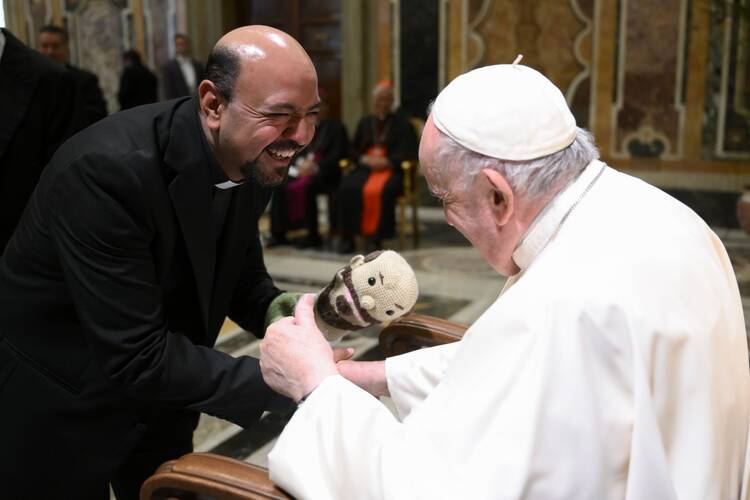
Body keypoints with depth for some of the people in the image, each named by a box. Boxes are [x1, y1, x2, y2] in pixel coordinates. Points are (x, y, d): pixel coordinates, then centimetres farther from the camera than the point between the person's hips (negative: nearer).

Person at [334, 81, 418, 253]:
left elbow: (409, 154, 2)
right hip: (366, 167, 4)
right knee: (346, 188, -29)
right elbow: (354, 150, 21)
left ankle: (376, 238, -30)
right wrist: (365, 159, -3)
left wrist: (387, 161, -14)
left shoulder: (403, 124, 12)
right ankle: (347, 237, -22)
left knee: (380, 191, -38)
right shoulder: (365, 123, 24)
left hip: (392, 170, -3)